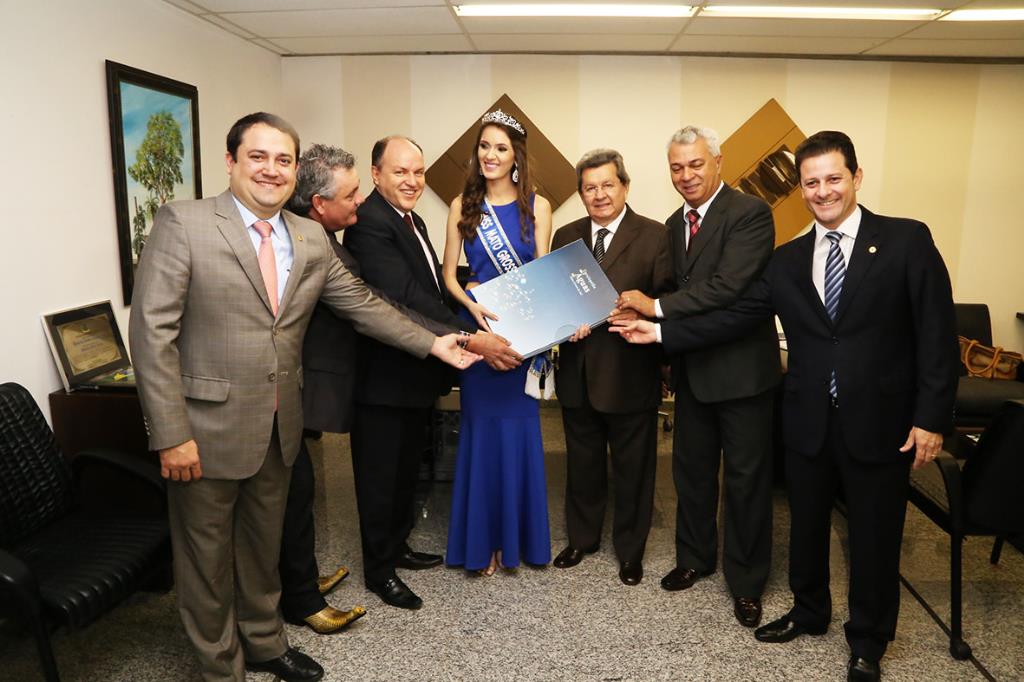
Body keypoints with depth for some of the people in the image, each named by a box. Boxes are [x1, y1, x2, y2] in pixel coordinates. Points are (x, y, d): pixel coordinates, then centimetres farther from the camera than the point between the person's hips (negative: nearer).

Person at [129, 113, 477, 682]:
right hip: (208, 427, -5)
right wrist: (171, 434, -18)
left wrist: (433, 343, 5)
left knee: (264, 543, 22)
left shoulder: (311, 238, 5)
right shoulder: (183, 223, -11)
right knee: (209, 554, 13)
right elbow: (153, 330, -15)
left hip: (279, 426, 5)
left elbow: (363, 305, 11)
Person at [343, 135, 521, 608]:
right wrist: (470, 338, -34)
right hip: (384, 375, -10)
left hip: (416, 372, 10)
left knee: (406, 469, 22)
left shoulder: (412, 220, 13)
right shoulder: (369, 223, -21)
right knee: (381, 476, 6)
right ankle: (378, 569, 23)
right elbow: (405, 297, -31)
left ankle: (397, 546, 41)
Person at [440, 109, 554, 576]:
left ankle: (517, 536, 22)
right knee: (481, 427, 5)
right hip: (477, 326, 0)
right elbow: (449, 274, 3)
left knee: (519, 427, 5)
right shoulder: (462, 206, 4)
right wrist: (474, 307, -16)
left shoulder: (536, 206, 3)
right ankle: (482, 540, 18)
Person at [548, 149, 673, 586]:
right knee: (582, 464, 19)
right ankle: (582, 538, 40)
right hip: (577, 373, 4)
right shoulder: (565, 237, 8)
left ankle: (630, 549, 32)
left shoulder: (654, 237, -5)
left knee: (632, 469, 12)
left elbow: (667, 301, -8)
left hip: (630, 374, -3)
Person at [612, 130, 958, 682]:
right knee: (806, 526, 19)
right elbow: (734, 318, 1)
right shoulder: (788, 260, 6)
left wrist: (931, 418, -12)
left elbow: (937, 334, -9)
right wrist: (662, 332, -6)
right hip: (808, 422, 4)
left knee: (874, 537, 11)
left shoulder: (907, 241, -7)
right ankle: (809, 613, 44)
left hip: (879, 422, -3)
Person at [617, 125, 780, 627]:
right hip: (692, 368, 7)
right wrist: (649, 316, -4)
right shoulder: (675, 223, 11)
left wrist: (657, 307, -23)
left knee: (746, 477, 6)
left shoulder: (750, 213, -14)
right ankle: (695, 555, 37)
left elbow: (728, 286, -26)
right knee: (691, 469, 18)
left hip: (741, 368, -7)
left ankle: (746, 582, 22)